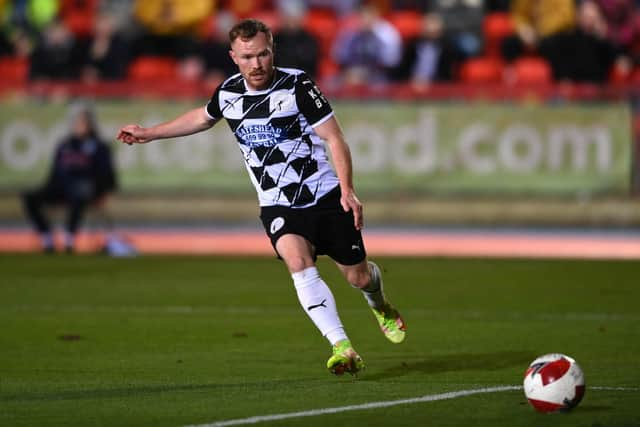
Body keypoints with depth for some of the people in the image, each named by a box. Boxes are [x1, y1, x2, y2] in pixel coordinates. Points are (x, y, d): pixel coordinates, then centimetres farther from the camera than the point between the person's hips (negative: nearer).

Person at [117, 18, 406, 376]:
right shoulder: (228, 93, 1)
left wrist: (347, 190, -22)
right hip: (278, 205, 2)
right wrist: (150, 133, 29)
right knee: (299, 262, -27)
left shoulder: (296, 85, -13)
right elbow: (203, 118, 25)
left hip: (325, 196, -2)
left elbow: (334, 138, -11)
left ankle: (380, 306, 43)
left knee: (357, 276, 4)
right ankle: (343, 349, -34)